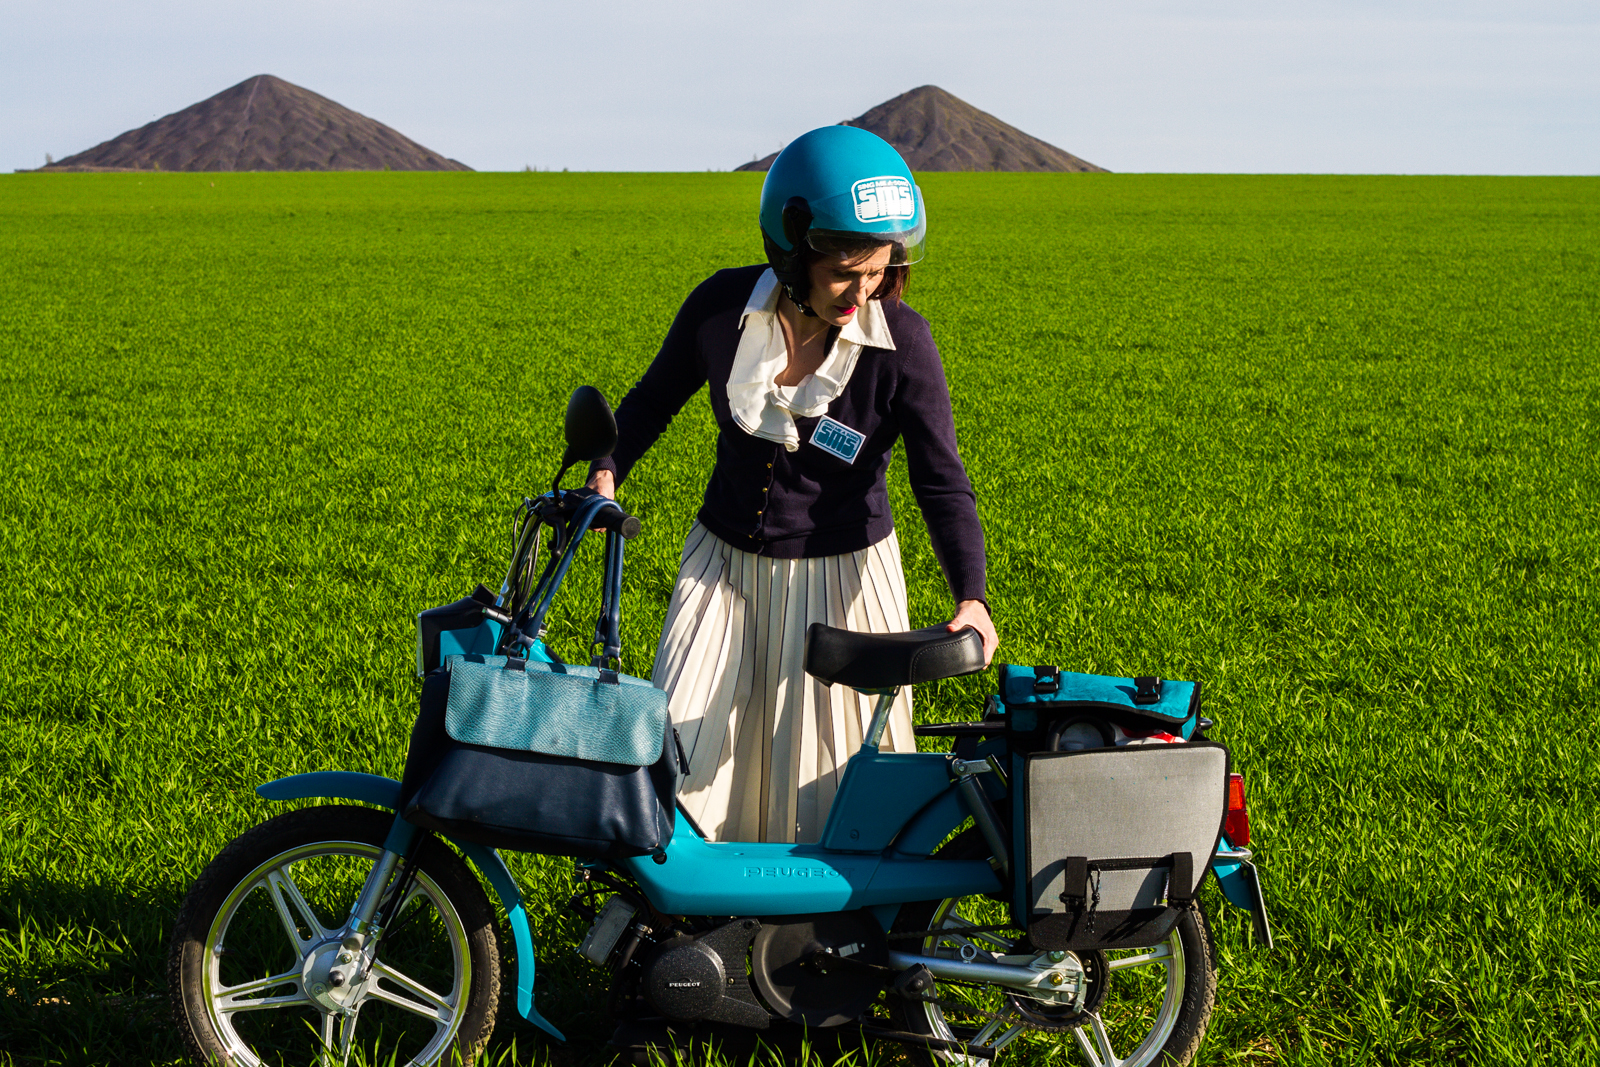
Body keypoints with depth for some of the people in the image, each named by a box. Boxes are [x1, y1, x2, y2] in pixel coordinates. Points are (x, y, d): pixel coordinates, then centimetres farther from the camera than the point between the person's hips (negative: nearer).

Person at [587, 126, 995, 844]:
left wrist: (970, 598, -31)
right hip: (724, 567, 2)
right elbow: (655, 398, 7)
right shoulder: (723, 306, -11)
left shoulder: (901, 342, -17)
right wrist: (606, 472, -11)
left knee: (830, 776, 4)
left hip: (840, 578, -2)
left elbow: (942, 482, -16)